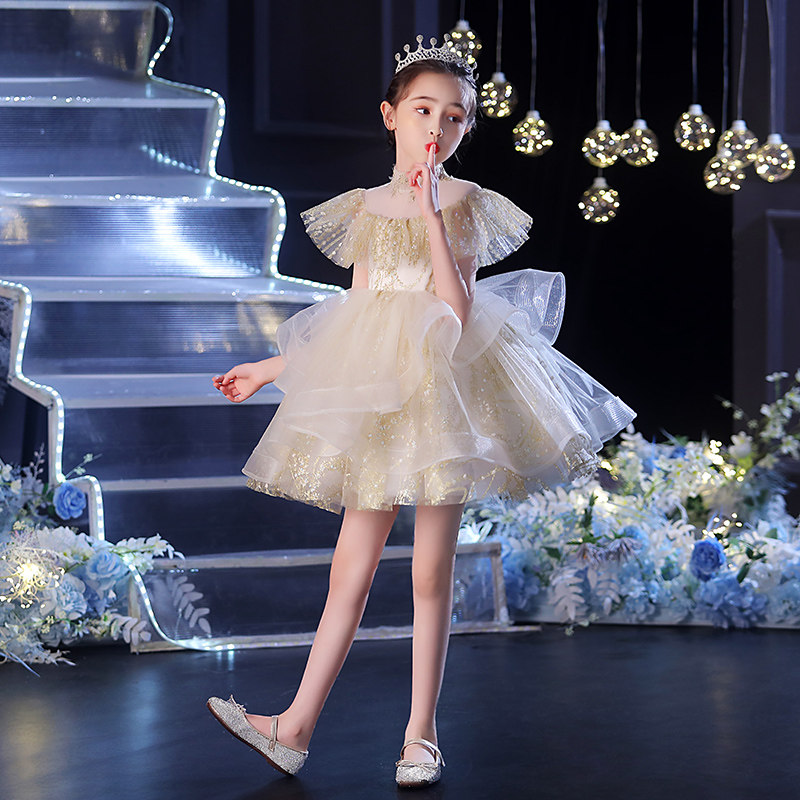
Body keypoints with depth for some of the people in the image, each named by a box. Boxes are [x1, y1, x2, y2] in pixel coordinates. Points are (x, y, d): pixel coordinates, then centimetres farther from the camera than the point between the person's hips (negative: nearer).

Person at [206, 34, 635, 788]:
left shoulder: (466, 204, -1)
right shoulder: (367, 207, 10)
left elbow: (458, 311, -13)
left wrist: (432, 217, -16)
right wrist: (272, 368, 18)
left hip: (442, 386, -3)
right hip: (374, 393, 3)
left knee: (431, 570, 1)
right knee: (352, 563, 4)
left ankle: (421, 734, 10)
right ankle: (297, 726, 6)